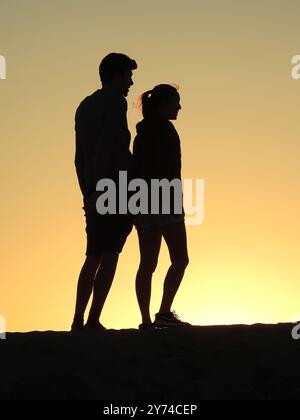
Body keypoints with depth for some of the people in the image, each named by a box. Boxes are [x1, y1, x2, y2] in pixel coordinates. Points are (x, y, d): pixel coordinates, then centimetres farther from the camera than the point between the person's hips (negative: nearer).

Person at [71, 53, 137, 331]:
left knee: (93, 257, 12)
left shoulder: (85, 106, 18)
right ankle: (93, 320, -9)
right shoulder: (115, 102, -6)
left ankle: (78, 320, 9)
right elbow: (106, 145, -17)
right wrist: (99, 188, -20)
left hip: (94, 194, 8)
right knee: (109, 256, -5)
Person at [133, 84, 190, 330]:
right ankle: (164, 312, -12)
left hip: (143, 203, 9)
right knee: (180, 259, -4)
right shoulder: (163, 127, -8)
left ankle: (146, 320, 2)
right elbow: (162, 166, -17)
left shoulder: (143, 131, 19)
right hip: (162, 201, -9)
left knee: (148, 263, 4)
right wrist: (173, 202, -19)